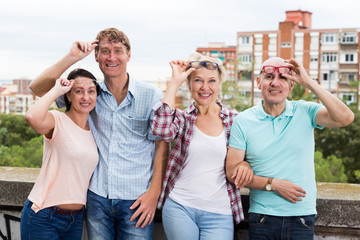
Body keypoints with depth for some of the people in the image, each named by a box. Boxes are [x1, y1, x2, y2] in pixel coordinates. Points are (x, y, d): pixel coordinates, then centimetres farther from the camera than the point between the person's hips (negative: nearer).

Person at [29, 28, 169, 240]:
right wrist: (72, 57, -9)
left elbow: (162, 145, -1)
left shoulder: (151, 95, -3)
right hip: (98, 197, 2)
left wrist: (154, 193, -8)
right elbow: (38, 88, 0)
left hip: (136, 200, -2)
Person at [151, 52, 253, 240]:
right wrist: (174, 82, -15)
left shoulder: (234, 119, 4)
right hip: (180, 208, 0)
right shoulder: (182, 118, 1)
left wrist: (246, 164, -11)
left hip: (219, 215, 1)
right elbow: (162, 130, -21)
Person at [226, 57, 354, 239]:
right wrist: (273, 184, -13)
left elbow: (345, 118, -18)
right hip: (262, 217, 0)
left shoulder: (305, 112, -1)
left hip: (302, 216, 0)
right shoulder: (243, 121, -2)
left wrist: (308, 82, -17)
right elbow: (232, 173, -2)